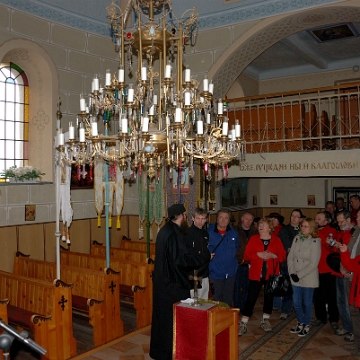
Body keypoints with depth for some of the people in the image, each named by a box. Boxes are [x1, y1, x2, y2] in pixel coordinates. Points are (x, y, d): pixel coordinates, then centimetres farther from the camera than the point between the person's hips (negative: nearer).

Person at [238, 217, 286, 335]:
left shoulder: (276, 240, 4)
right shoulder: (253, 239, 2)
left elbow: (283, 256, -1)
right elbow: (246, 255, -3)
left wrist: (273, 255, -19)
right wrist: (258, 254, -19)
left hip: (271, 274, 2)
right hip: (256, 274, -1)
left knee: (269, 297, 12)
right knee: (251, 298, -4)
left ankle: (265, 321, 29)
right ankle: (243, 324, 1)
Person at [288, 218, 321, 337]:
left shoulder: (315, 241, -12)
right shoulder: (297, 238, 4)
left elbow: (313, 263, -14)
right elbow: (290, 256, 5)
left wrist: (299, 274, -13)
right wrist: (292, 272, -5)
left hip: (308, 278, -4)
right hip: (295, 277, 4)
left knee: (307, 303, 7)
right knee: (296, 302, 10)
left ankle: (306, 325, 24)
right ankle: (300, 323, 29)